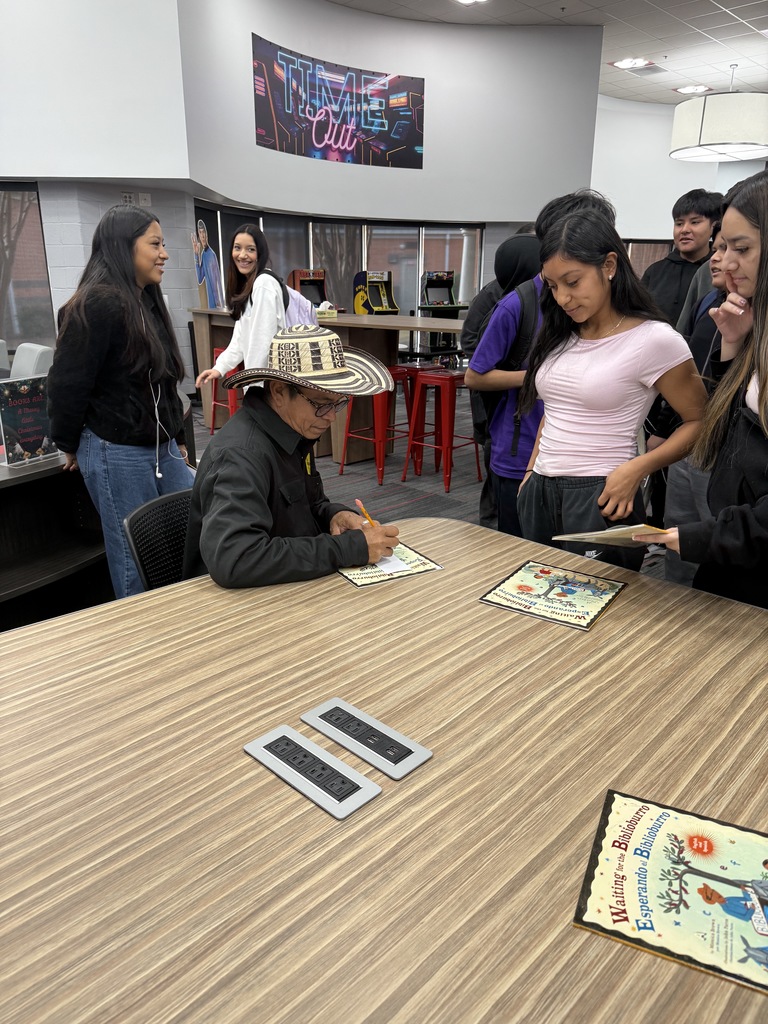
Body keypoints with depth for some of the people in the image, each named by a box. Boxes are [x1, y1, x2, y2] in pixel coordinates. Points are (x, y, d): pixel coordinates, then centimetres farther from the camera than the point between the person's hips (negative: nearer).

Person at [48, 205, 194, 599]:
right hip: (117, 454, -9)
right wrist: (70, 447, -1)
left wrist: (177, 439, 21)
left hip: (162, 448, 9)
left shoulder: (147, 301, 14)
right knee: (137, 564, 2)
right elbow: (67, 385, -13)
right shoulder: (96, 305, -16)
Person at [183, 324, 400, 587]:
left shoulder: (295, 429, 1)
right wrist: (349, 548, -29)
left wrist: (335, 515, -7)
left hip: (288, 588, 7)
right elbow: (232, 560, -34)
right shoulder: (241, 454, -23)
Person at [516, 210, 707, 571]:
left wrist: (637, 468, -18)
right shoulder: (560, 337, 9)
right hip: (539, 494, 6)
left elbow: (700, 422, -7)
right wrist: (532, 471, 14)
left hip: (600, 498, -6)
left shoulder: (654, 340, -11)